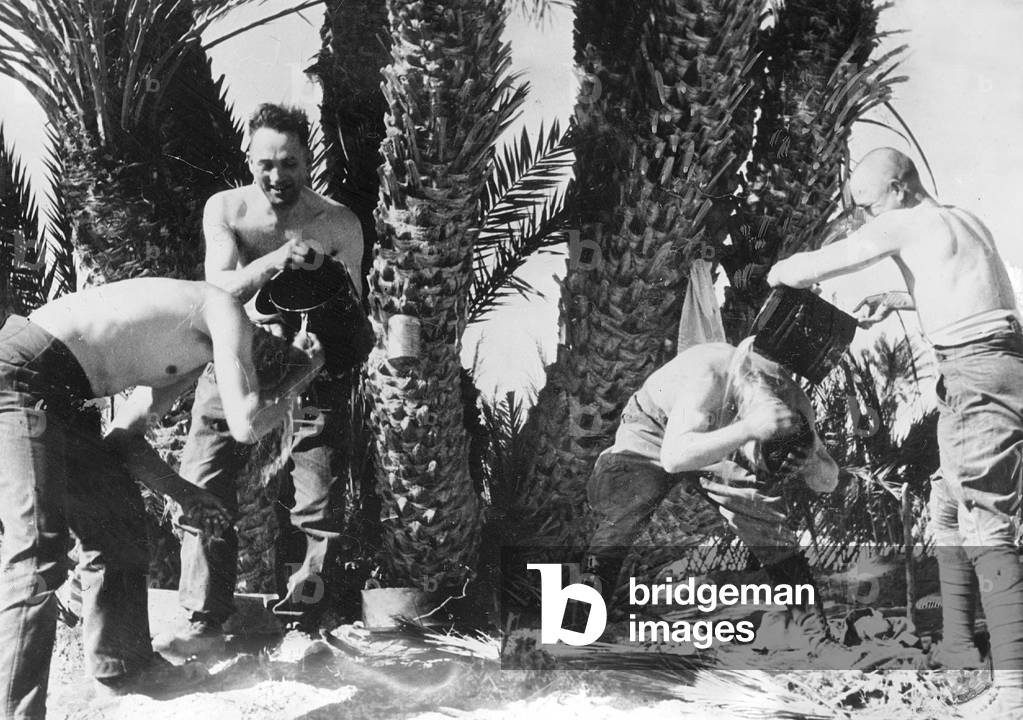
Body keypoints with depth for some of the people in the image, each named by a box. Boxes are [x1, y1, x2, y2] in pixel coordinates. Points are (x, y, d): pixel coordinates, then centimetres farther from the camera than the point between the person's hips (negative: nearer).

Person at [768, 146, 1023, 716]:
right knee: (951, 508, 16)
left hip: (977, 371, -9)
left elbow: (808, 269, -6)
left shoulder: (903, 223, -4)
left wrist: (781, 275, 16)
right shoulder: (967, 221, 21)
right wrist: (897, 301, 27)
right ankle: (957, 642, 20)